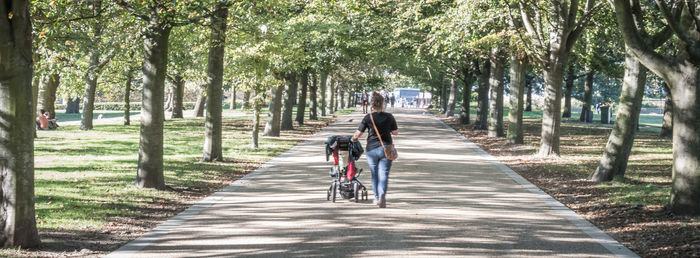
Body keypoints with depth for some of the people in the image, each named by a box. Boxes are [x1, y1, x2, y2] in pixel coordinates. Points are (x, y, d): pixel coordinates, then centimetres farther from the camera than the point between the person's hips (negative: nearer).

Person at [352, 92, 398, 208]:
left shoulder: (368, 118, -6)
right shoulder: (389, 117, -3)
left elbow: (358, 134, -5)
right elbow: (395, 132, 6)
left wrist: (353, 139, 16)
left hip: (371, 149, 0)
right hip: (386, 149, 0)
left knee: (374, 175, 16)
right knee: (383, 174, -2)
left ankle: (377, 198, 24)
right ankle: (382, 194, -25)